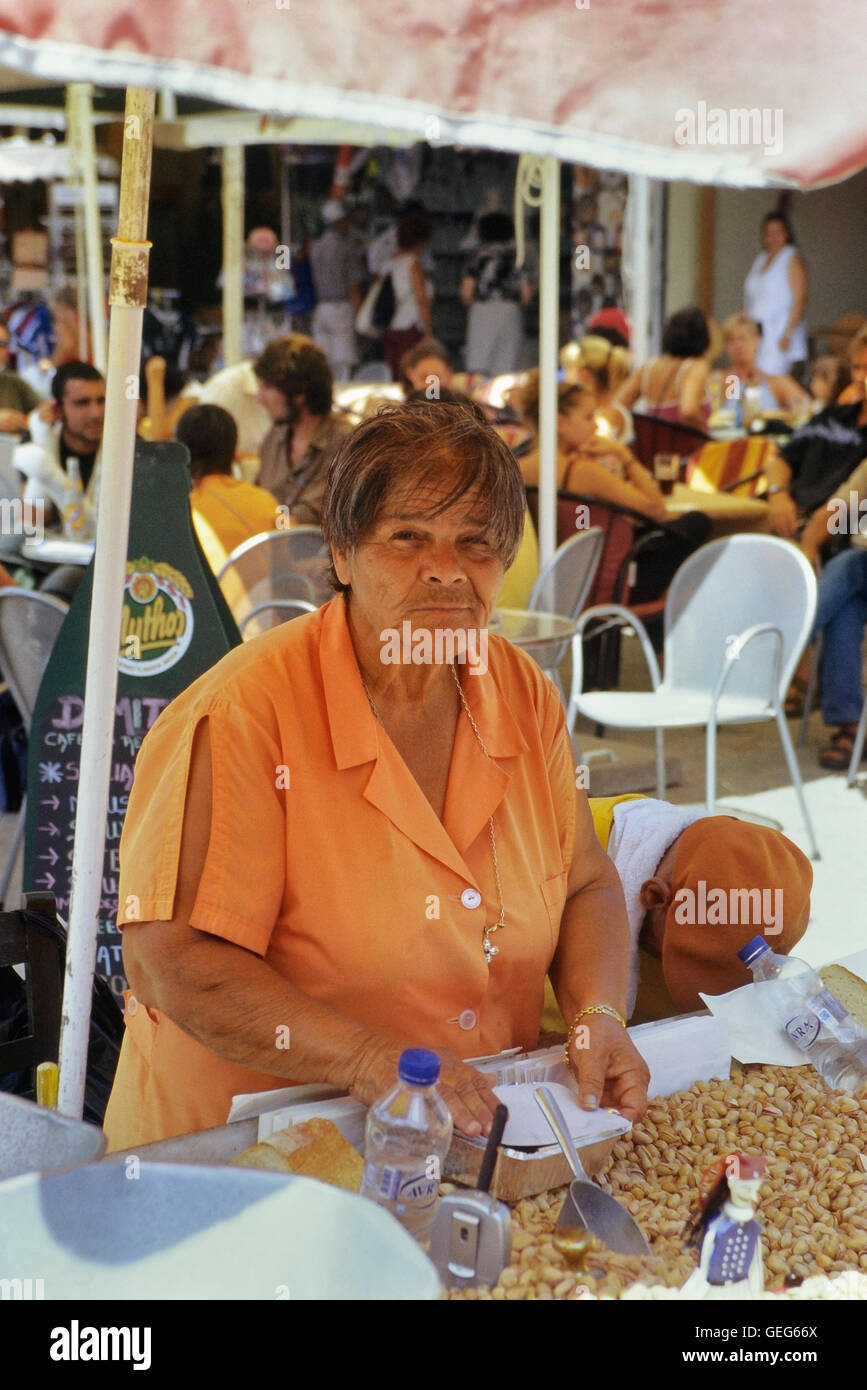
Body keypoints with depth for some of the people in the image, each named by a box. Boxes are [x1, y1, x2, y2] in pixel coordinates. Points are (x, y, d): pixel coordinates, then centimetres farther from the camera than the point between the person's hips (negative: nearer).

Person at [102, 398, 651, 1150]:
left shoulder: (525, 695, 4)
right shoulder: (237, 718, -16)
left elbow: (586, 887, 13)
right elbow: (170, 961, -20)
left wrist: (599, 1014, -7)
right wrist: (368, 1061, -27)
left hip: (481, 1135, 3)